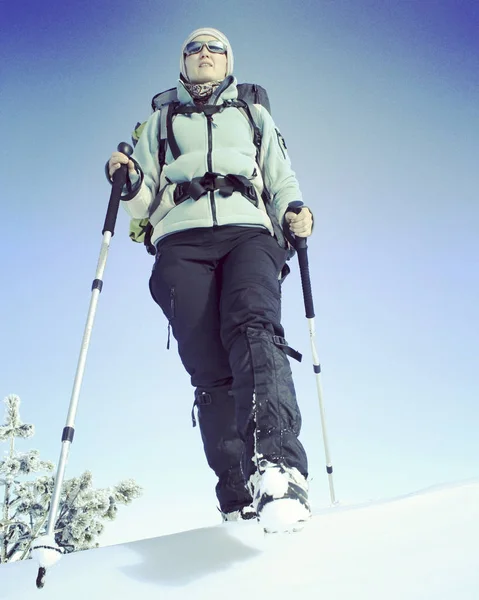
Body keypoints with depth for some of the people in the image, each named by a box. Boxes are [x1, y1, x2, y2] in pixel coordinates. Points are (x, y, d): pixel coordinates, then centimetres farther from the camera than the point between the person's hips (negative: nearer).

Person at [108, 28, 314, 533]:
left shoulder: (255, 116, 32)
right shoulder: (161, 121, 31)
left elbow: (283, 181, 24)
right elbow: (145, 202, 23)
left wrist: (293, 212, 1)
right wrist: (131, 184, -1)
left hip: (248, 232, 0)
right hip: (183, 242, 1)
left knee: (254, 327, -31)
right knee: (209, 367, -16)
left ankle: (277, 464, -49)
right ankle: (239, 498, -16)